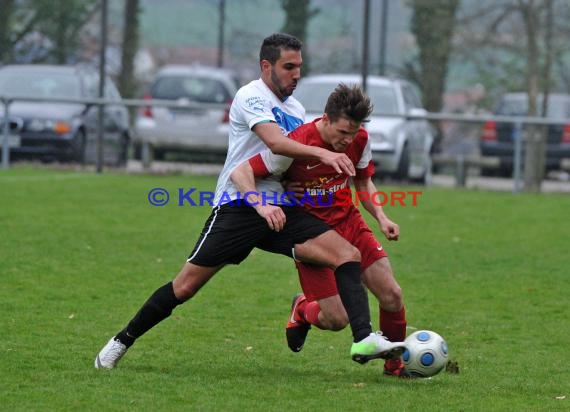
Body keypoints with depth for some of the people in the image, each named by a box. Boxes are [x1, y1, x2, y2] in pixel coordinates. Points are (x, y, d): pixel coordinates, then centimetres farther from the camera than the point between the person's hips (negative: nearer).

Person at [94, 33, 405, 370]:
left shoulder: (296, 109, 18)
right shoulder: (252, 97, -6)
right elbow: (275, 142, -24)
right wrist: (322, 153, -33)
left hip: (281, 209, 7)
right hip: (239, 204, -7)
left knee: (348, 254, -13)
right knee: (186, 285, -4)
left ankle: (364, 340, -23)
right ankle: (122, 342, 12)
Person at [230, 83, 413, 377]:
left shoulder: (359, 140, -5)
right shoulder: (297, 144, -23)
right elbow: (240, 173, -22)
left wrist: (380, 217, -1)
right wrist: (262, 205, -38)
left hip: (350, 225, 5)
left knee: (392, 296, -7)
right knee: (336, 319, -13)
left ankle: (395, 364, 17)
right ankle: (303, 310, 24)